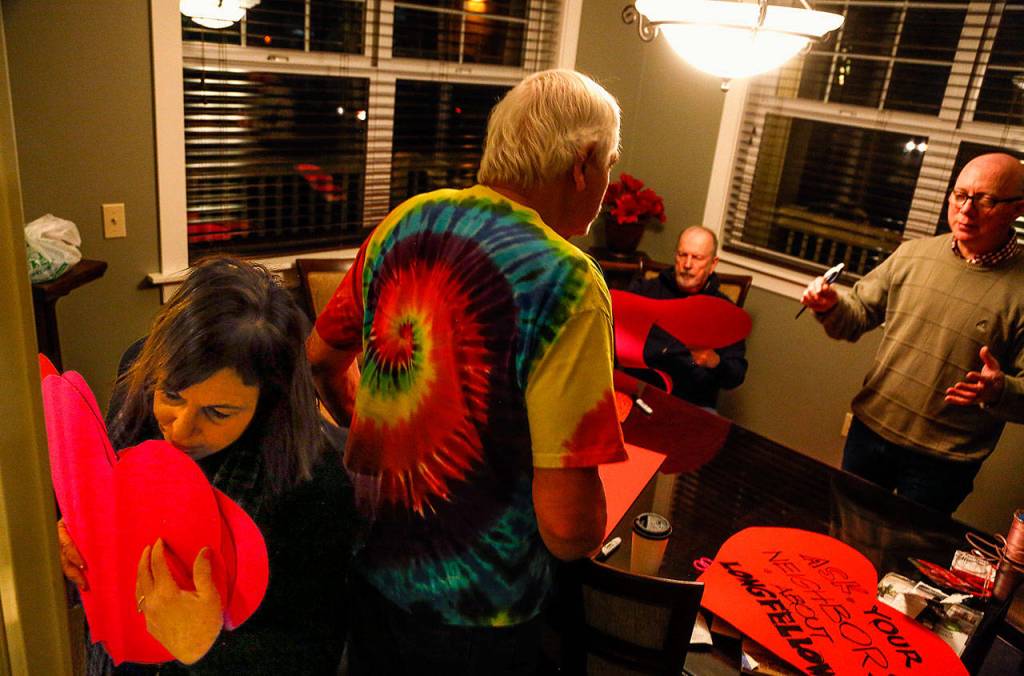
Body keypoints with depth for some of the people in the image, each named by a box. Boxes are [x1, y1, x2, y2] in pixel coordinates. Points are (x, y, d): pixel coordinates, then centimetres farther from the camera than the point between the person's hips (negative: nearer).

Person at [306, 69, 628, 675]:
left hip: (367, 562, 6)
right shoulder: (566, 283, -26)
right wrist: (587, 532, -5)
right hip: (471, 611, -5)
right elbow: (568, 526, -28)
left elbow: (322, 358, 7)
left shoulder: (406, 221, -6)